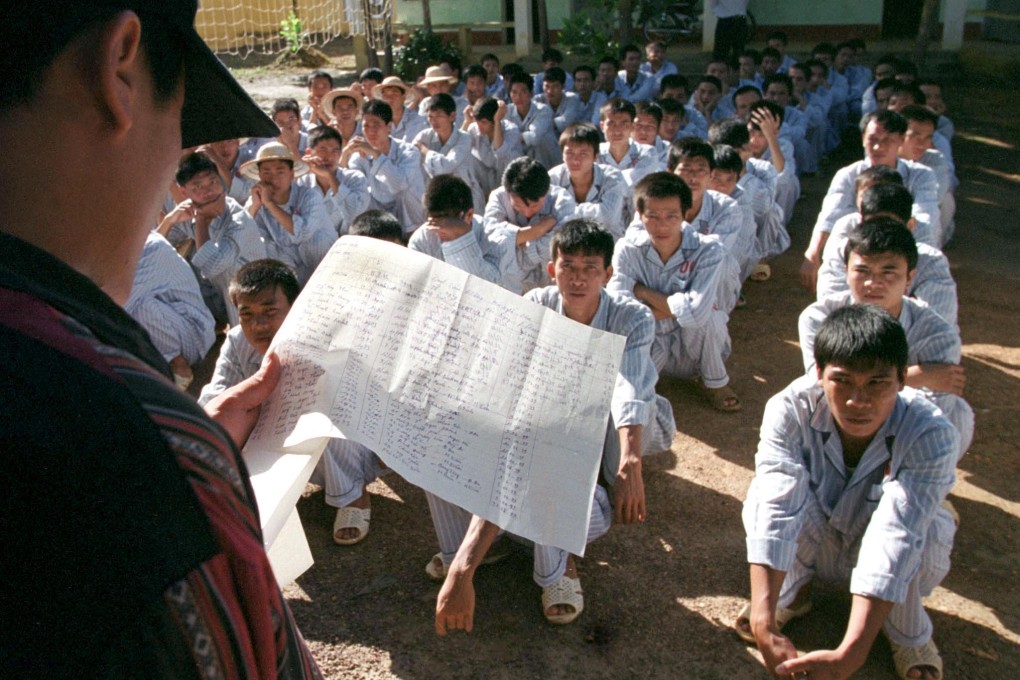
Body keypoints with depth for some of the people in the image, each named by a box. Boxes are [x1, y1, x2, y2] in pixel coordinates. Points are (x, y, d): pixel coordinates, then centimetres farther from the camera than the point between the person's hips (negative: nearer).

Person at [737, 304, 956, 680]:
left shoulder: (931, 436, -31)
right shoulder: (790, 409, -29)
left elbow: (895, 540, -42)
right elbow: (775, 508, -40)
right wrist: (763, 622, -50)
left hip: (900, 567, 0)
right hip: (813, 545, 1)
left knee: (917, 523, -35)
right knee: (764, 493, -31)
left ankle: (909, 631, -2)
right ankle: (794, 587, 2)